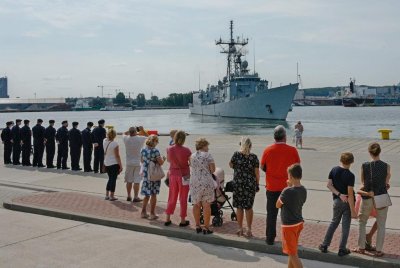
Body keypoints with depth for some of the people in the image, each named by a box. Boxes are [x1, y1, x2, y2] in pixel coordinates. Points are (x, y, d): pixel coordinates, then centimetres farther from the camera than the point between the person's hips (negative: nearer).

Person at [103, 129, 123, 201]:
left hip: (106, 163, 6)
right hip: (114, 164, -6)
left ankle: (107, 195, 21)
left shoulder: (104, 141, -1)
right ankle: (111, 196, 6)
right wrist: (120, 166, -10)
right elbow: (117, 156, -15)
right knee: (113, 179, 2)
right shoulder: (115, 144, -17)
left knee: (110, 179, 19)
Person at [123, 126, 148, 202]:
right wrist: (142, 130, 12)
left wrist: (130, 130, 12)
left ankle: (129, 196, 19)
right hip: (137, 163, -3)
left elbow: (124, 133, 19)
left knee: (129, 181, 11)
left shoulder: (126, 139, -6)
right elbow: (147, 136, 9)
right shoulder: (140, 139, -11)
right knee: (136, 181, 0)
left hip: (129, 163, 3)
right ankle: (136, 197, 1)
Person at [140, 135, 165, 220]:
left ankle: (143, 212, 21)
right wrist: (163, 159, 5)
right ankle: (152, 214, 8)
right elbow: (161, 163, -14)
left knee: (147, 194, 16)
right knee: (153, 194, 4)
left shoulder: (143, 150, 3)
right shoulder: (155, 151, -16)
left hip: (146, 174, 5)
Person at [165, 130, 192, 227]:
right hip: (184, 175, -3)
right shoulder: (186, 150, -17)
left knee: (172, 197, 16)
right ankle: (183, 221, 15)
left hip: (173, 174, 3)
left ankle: (168, 219, 21)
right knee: (183, 198, 8)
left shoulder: (169, 149, -6)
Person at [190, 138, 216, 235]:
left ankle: (198, 226, 16)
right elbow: (213, 169, -8)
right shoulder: (207, 155, -6)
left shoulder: (192, 156, 9)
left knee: (196, 205, 11)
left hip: (194, 182, 5)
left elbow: (192, 169, 12)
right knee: (206, 205, 1)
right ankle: (206, 228, 3)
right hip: (206, 182, -4)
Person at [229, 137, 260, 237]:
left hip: (238, 184, 0)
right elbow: (257, 172, -5)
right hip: (250, 185, 0)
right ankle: (249, 230, 12)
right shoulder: (254, 157, -8)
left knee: (239, 207, 11)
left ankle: (240, 229, 16)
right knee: (249, 207, 9)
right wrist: (257, 185, 4)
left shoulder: (236, 155, -8)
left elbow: (231, 165, 9)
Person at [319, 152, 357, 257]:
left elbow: (329, 184, -5)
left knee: (334, 222, 19)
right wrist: (353, 211, -15)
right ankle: (342, 250, 12)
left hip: (337, 201, 5)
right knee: (345, 226, 6)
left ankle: (324, 246, 20)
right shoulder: (350, 176, -17)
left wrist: (339, 194, -9)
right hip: (347, 202, -4)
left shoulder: (334, 170, -3)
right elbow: (350, 194, -19)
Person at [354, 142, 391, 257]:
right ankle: (379, 250, 17)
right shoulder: (386, 166, -10)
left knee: (362, 222, 18)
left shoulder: (364, 166, -10)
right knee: (381, 225, 13)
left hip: (367, 198, 0)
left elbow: (363, 182, 3)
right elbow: (386, 182, 2)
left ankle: (361, 247, 22)